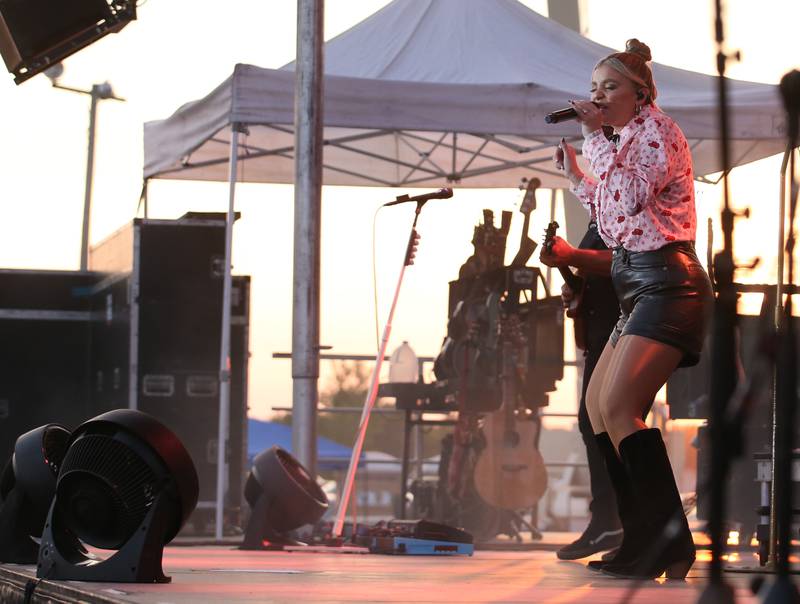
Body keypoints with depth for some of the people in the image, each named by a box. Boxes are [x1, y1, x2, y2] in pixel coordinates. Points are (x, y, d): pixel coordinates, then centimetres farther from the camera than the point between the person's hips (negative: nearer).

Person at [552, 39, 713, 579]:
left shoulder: (657, 129, -7)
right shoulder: (625, 141, 20)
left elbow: (629, 198, -21)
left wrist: (596, 136, -16)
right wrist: (574, 175, 26)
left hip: (667, 281, -11)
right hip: (639, 287, 11)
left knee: (617, 406, -20)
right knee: (597, 406, 11)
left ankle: (671, 544, -20)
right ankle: (645, 541, 14)